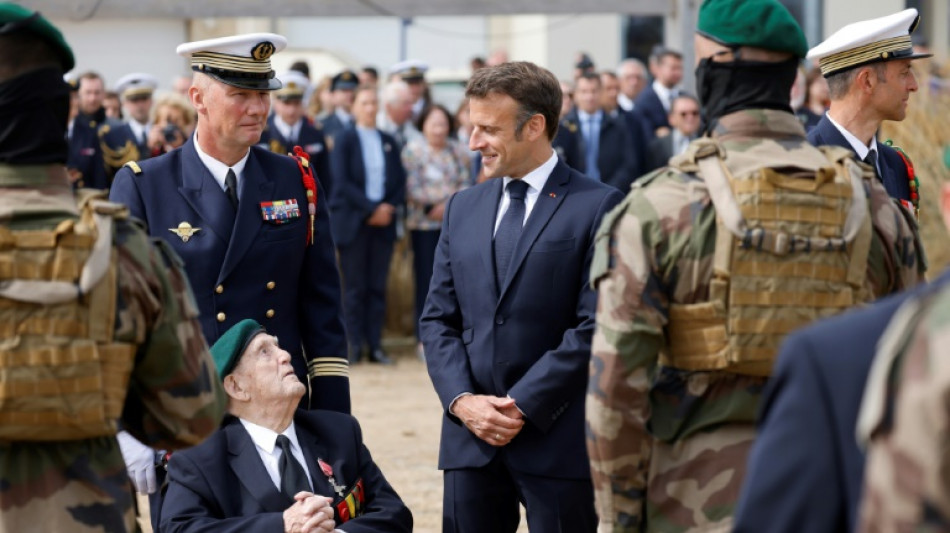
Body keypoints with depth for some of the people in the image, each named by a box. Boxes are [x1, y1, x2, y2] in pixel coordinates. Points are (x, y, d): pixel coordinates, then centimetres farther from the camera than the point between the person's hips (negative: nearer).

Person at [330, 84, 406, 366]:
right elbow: (343, 181, -9)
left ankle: (375, 345, 5)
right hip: (353, 222, -4)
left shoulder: (388, 142, 13)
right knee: (355, 287, -1)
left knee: (378, 286, 3)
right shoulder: (345, 140, 0)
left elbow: (399, 181, 10)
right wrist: (371, 208, -15)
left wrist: (389, 207, -7)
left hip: (383, 221, 4)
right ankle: (355, 345, 1)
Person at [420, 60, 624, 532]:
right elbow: (438, 319, 12)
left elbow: (593, 327, -10)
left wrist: (521, 405, -13)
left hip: (557, 438, -5)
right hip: (470, 438, 5)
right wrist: (462, 400, -4)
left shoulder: (598, 208, -5)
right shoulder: (463, 209, 14)